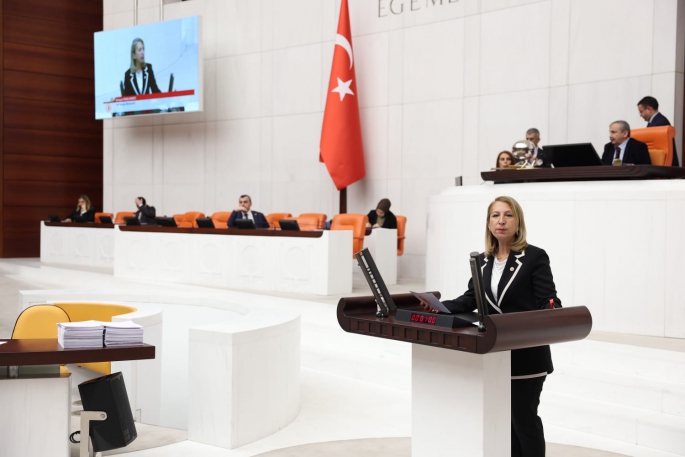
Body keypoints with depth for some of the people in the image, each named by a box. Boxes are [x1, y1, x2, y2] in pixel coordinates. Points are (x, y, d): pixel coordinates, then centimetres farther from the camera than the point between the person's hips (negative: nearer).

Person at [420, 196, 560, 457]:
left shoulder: (535, 257, -8)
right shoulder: (483, 261, 9)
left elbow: (548, 301, -12)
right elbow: (470, 300, 5)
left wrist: (552, 313, -34)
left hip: (527, 355, -6)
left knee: (524, 417, 2)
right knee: (506, 419, 14)